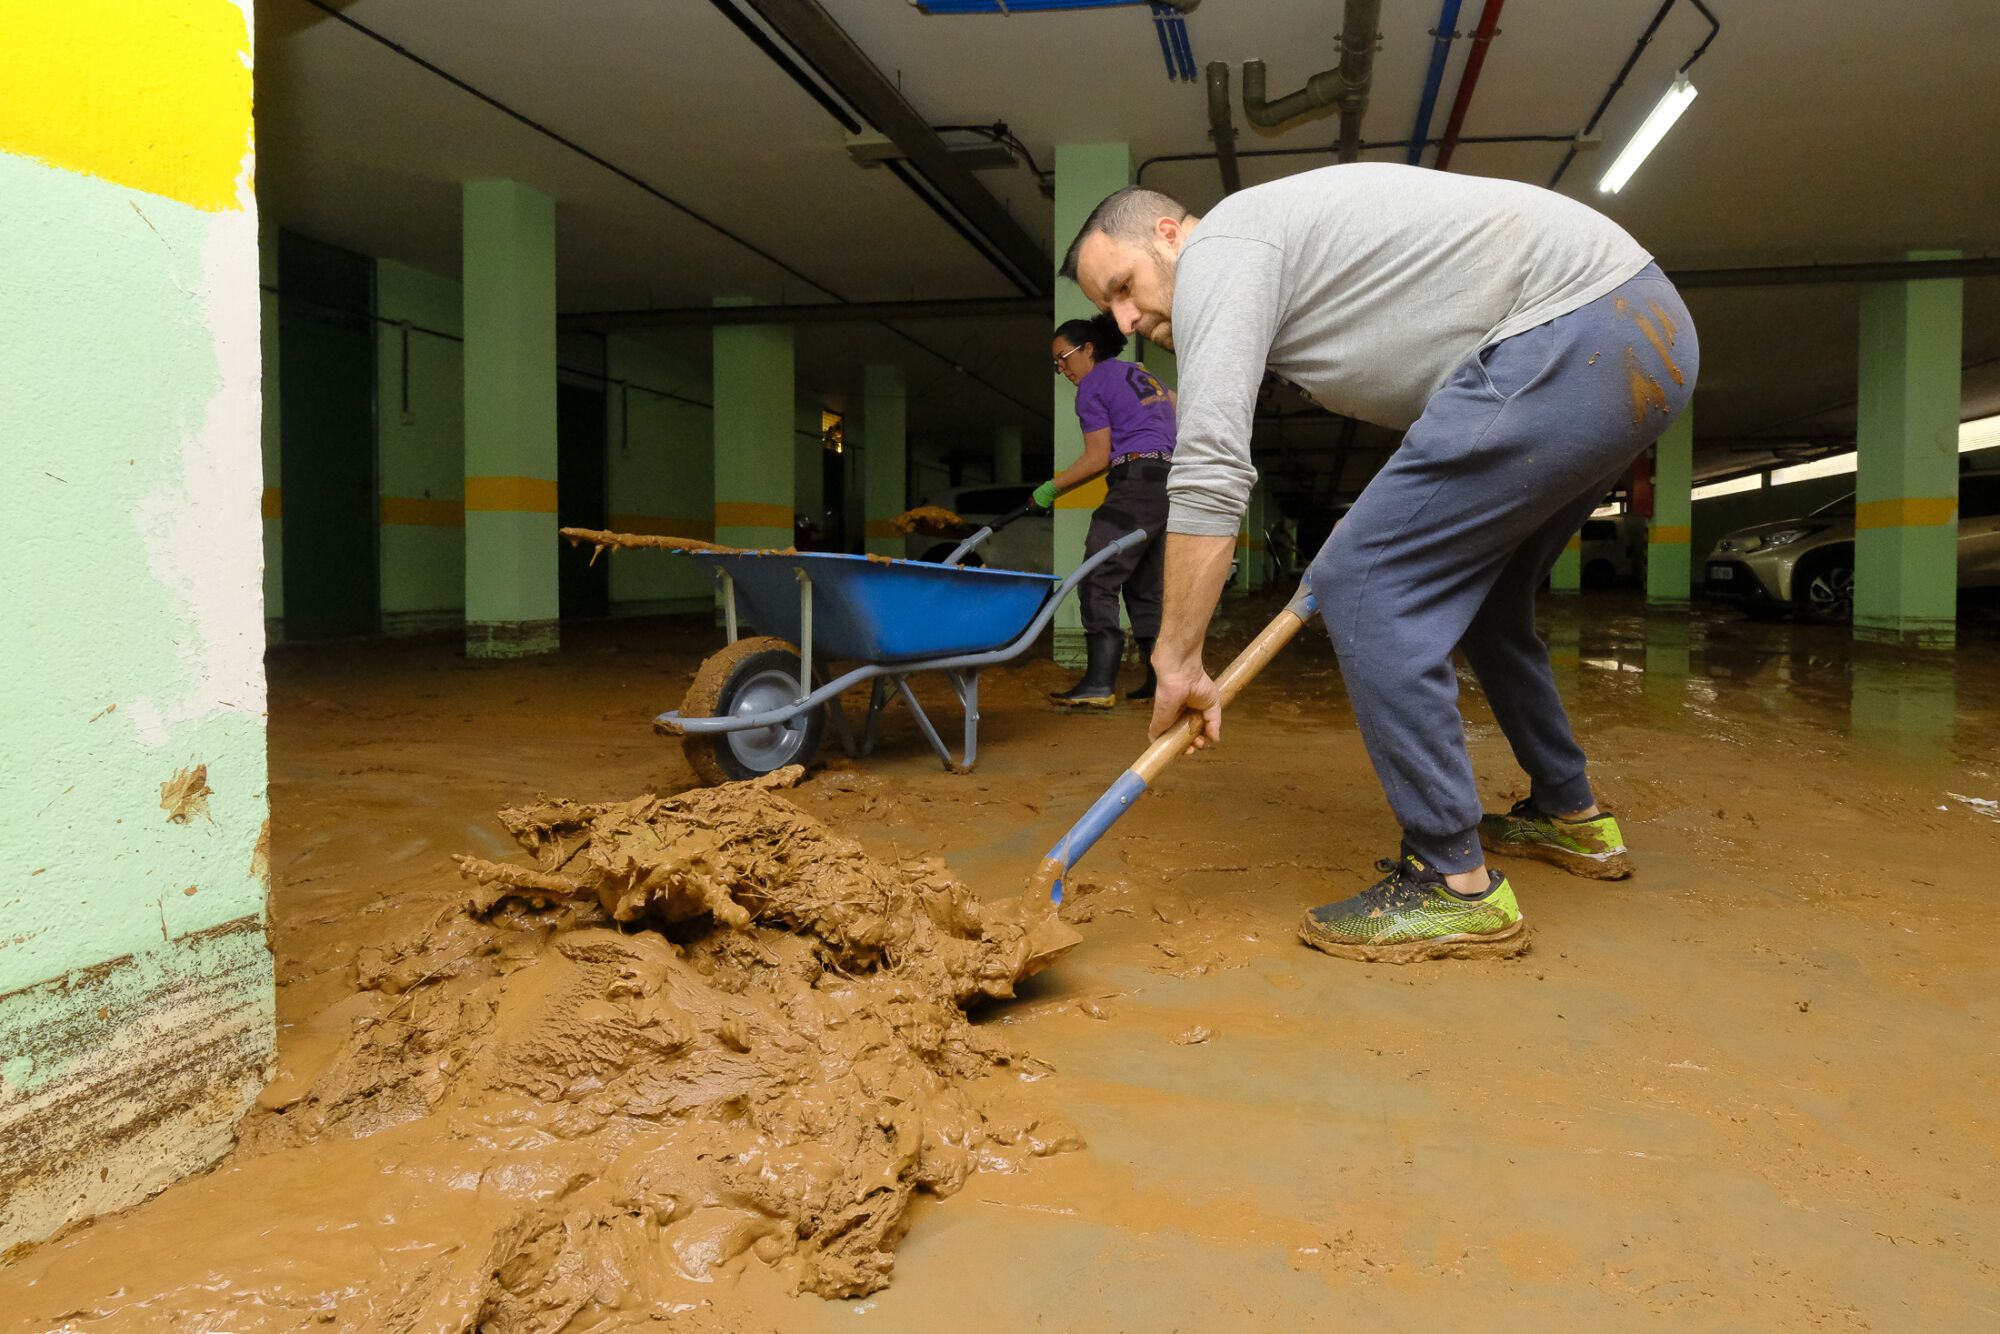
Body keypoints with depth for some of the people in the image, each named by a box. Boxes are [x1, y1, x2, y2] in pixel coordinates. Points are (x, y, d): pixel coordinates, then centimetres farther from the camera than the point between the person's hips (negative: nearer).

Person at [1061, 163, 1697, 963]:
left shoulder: (1218, 251, -7)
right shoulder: (1280, 245, 23)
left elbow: (1209, 466, -18)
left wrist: (1177, 660, -15)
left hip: (1573, 337, -11)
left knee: (1366, 587, -11)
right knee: (1475, 589, 23)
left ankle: (1456, 884, -6)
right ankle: (1570, 817, 36)